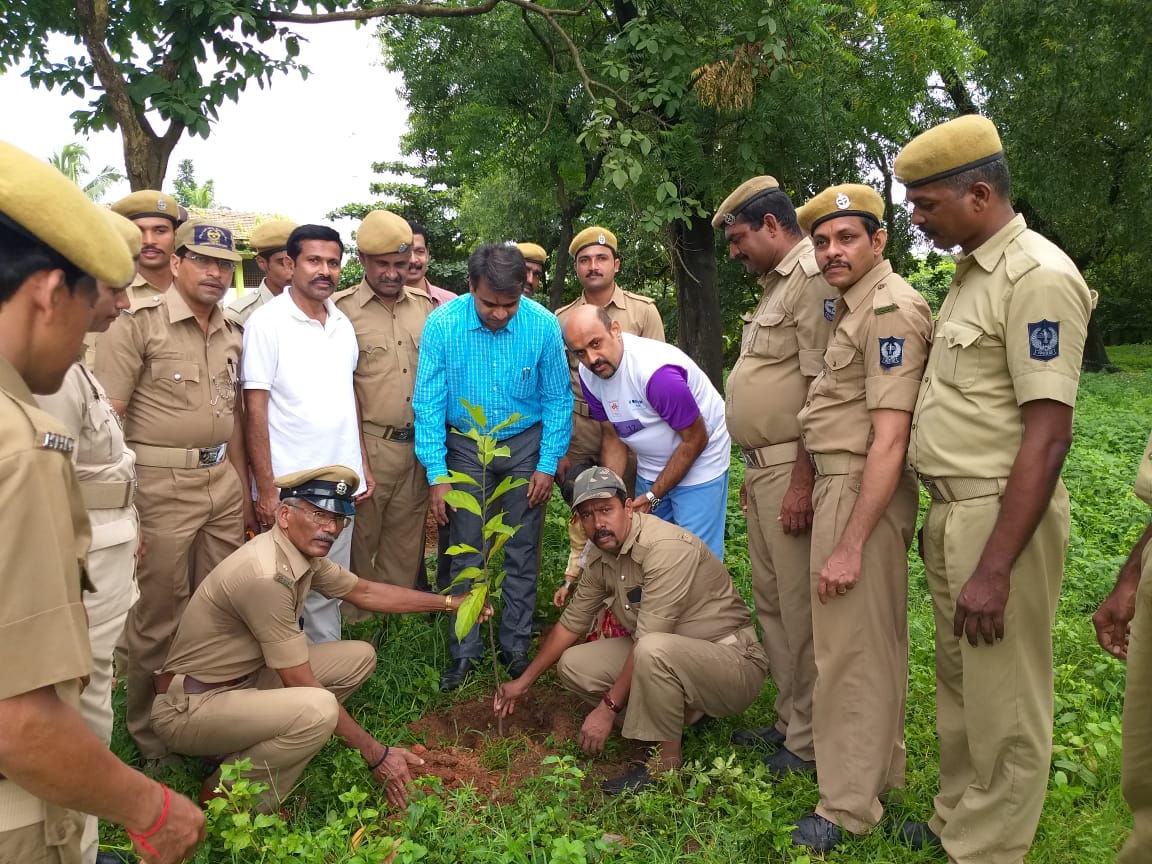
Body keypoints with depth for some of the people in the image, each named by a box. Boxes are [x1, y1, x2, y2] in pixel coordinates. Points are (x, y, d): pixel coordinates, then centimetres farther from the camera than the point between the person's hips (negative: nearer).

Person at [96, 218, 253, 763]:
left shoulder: (232, 335, 12)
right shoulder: (139, 323, -8)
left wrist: (243, 490, 17)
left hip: (222, 481, 6)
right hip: (162, 487, -6)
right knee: (159, 615, 4)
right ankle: (150, 731, 25)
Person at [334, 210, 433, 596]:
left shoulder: (426, 306, 8)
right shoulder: (343, 309, -5)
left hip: (419, 445, 4)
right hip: (371, 445, -4)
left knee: (406, 540, 14)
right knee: (360, 539, 7)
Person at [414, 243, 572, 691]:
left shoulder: (544, 325, -16)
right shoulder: (442, 325, -18)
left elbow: (557, 398, -4)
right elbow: (429, 402, -11)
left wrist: (547, 465, -6)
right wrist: (437, 474, -12)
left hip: (525, 444, 0)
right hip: (465, 447, 0)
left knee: (521, 553, 6)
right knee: (465, 555, 4)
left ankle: (516, 647, 22)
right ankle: (464, 652, 19)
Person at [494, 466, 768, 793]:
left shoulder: (666, 546, -25)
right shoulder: (600, 558, 2)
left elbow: (648, 640, -27)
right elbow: (571, 623, 14)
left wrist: (609, 707, -21)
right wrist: (523, 681, 18)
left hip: (735, 659, -8)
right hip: (669, 656, 8)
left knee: (654, 650, -38)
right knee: (573, 665, -3)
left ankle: (668, 761, -14)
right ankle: (682, 711, 7)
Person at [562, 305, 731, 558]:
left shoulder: (656, 371, -31)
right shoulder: (589, 375, -9)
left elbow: (695, 441, -22)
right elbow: (613, 437, 2)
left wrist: (652, 496, -16)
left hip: (700, 462, -6)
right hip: (650, 468, 6)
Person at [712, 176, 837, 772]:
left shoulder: (813, 278, -13)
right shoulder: (776, 285, 20)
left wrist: (801, 481, -23)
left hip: (794, 468, -11)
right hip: (764, 466, 11)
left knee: (801, 608, -1)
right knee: (771, 601, 16)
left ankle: (810, 744, 13)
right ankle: (789, 722, 29)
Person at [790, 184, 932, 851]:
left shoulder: (891, 309, -17)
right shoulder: (854, 306, 14)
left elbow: (889, 439, -23)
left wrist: (849, 545, -24)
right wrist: (807, 485, 12)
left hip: (863, 491, -10)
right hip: (841, 482, 10)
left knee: (853, 649, -1)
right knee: (874, 639, 20)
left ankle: (850, 806, 14)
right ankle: (881, 763, 37)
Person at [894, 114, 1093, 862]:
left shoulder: (1038, 276, -15)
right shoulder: (972, 271, 12)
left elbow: (1048, 434, -20)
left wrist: (995, 568, -22)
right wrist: (944, 519, 15)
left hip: (1002, 515, -9)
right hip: (953, 511, 9)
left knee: (1003, 705, 5)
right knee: (960, 685, 20)